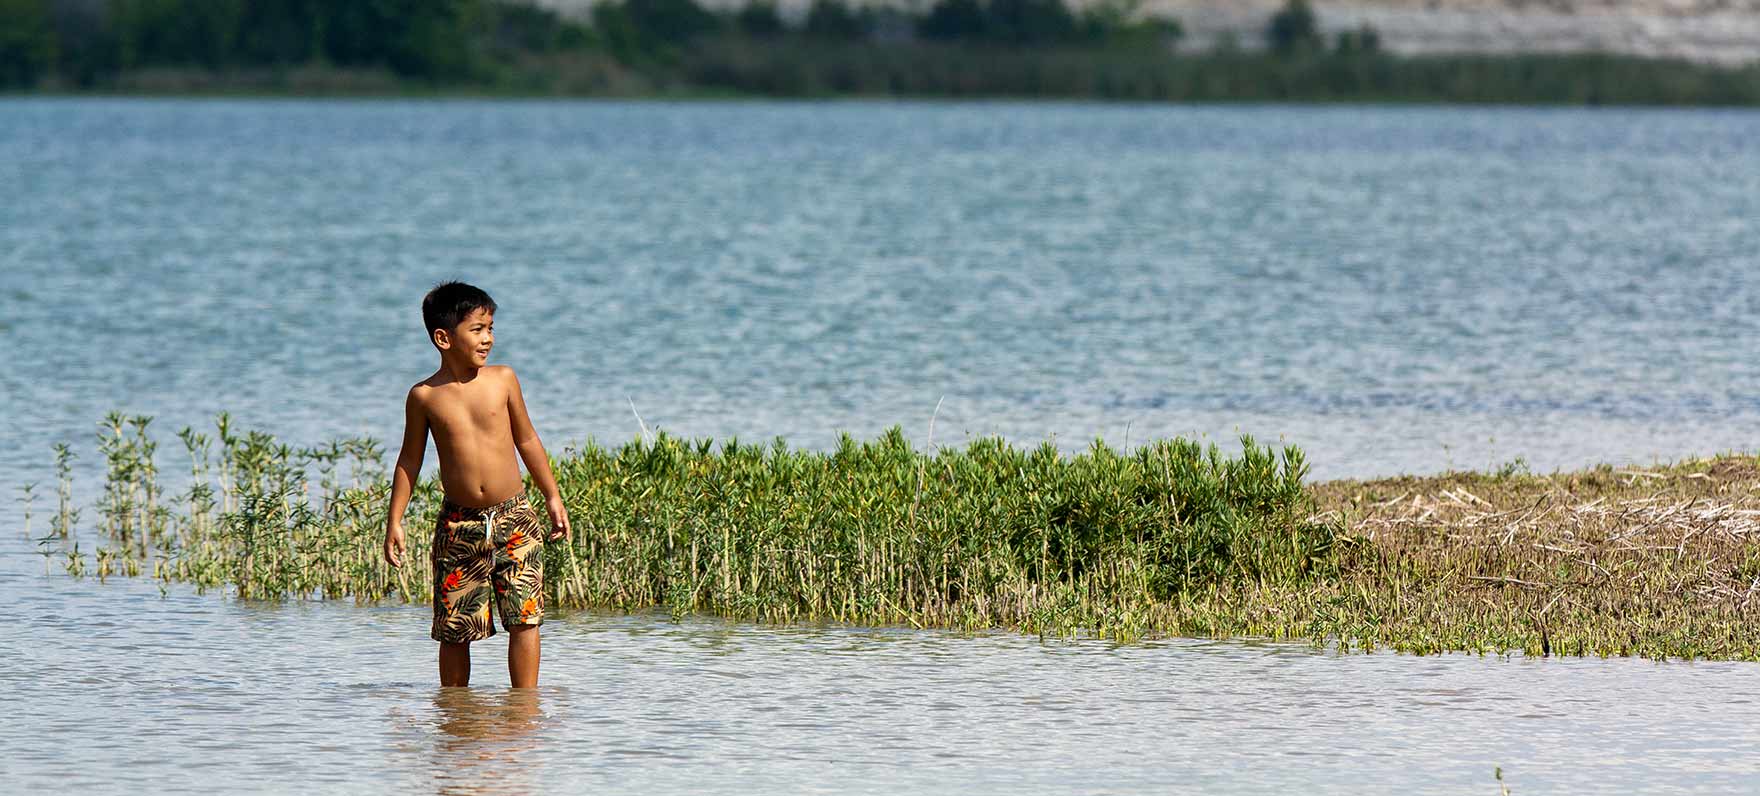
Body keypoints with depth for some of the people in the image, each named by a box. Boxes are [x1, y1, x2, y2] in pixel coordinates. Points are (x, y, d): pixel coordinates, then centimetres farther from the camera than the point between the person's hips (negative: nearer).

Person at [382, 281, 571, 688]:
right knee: (455, 628, 3)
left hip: (514, 519, 1)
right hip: (459, 526, -1)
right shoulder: (424, 396, -1)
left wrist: (552, 497, 15)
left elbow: (527, 440, 13)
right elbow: (410, 459, 8)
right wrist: (395, 520, 5)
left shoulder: (502, 379, 3)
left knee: (524, 618, -6)